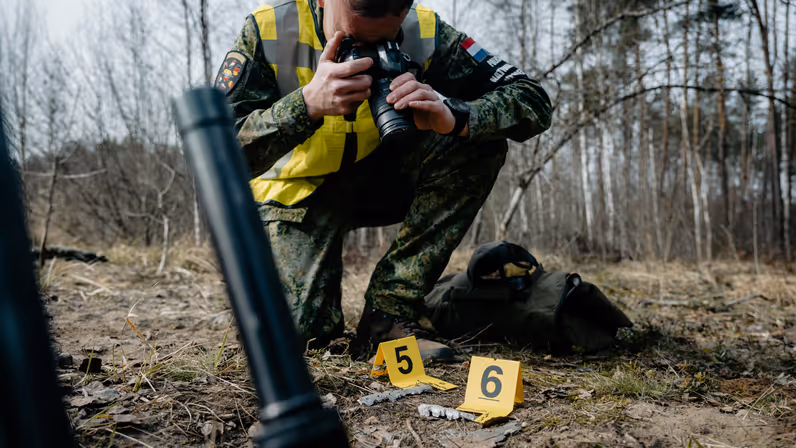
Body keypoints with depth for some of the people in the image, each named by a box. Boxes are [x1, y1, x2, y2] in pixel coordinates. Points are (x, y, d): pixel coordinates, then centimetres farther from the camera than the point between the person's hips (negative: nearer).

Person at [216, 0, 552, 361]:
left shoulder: (424, 33, -18)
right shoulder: (268, 30, -22)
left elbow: (534, 104, -19)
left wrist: (453, 116, -40)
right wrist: (307, 103, -42)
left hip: (384, 177, 3)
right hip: (299, 190, -2)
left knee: (479, 141, -24)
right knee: (294, 330, -24)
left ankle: (389, 313, -18)